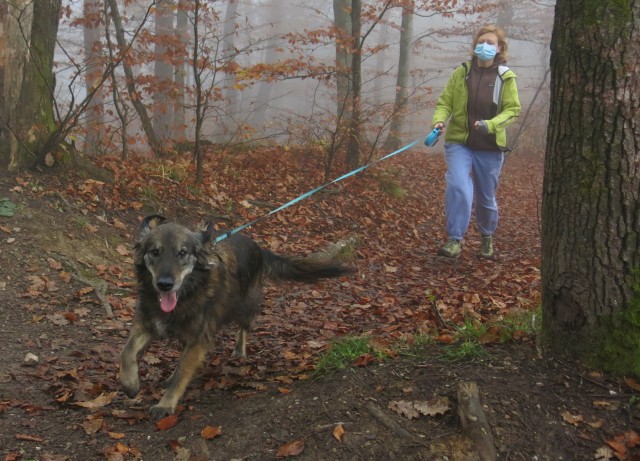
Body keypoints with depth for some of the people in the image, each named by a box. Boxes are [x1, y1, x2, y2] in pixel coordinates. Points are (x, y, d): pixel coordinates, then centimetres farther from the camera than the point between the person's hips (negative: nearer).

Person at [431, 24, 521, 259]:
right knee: (458, 188, -22)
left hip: (490, 147, 1)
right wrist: (439, 121, -20)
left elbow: (512, 110, -4)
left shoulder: (506, 77, -1)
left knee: (486, 197, 14)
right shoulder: (461, 73, 0)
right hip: (459, 142, 0)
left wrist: (490, 125, -22)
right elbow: (444, 102, 1)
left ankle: (487, 237, 39)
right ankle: (455, 240, -13)